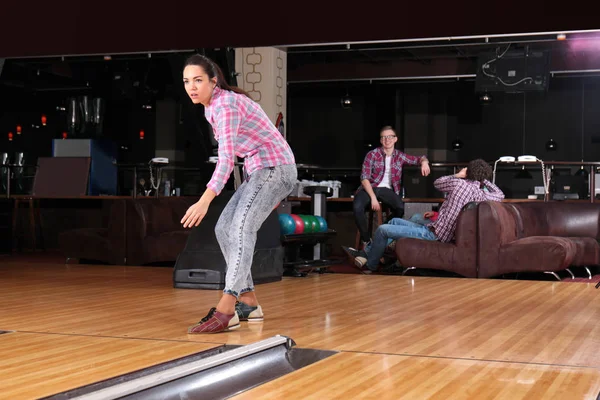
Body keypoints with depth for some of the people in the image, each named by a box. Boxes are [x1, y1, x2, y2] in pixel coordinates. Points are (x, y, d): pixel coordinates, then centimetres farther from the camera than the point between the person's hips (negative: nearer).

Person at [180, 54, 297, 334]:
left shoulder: (225, 104, -20)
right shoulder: (211, 108, 10)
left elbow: (226, 158, -32)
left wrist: (205, 201, -44)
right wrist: (270, 192, 22)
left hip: (276, 168, -10)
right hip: (259, 172, 10)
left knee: (241, 227, -24)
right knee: (224, 228, 7)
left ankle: (226, 311, -32)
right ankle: (248, 302, 12)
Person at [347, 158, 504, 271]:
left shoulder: (459, 183, -17)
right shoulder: (482, 195, -2)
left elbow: (437, 183, 3)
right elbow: (500, 195, 20)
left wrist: (458, 175, 13)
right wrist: (485, 180, 20)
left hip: (434, 234, -8)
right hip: (445, 235, 8)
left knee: (382, 230, 0)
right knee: (395, 221, 22)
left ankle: (370, 263, 20)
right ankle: (366, 252, 27)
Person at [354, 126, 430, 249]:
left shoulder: (399, 156, 8)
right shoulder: (372, 155, -3)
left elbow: (420, 158, 16)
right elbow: (364, 177, -9)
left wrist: (424, 162, -12)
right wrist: (373, 197, -21)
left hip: (387, 190, 2)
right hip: (369, 188, -2)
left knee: (401, 208, -31)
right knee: (357, 207, -34)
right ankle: (366, 240, -14)